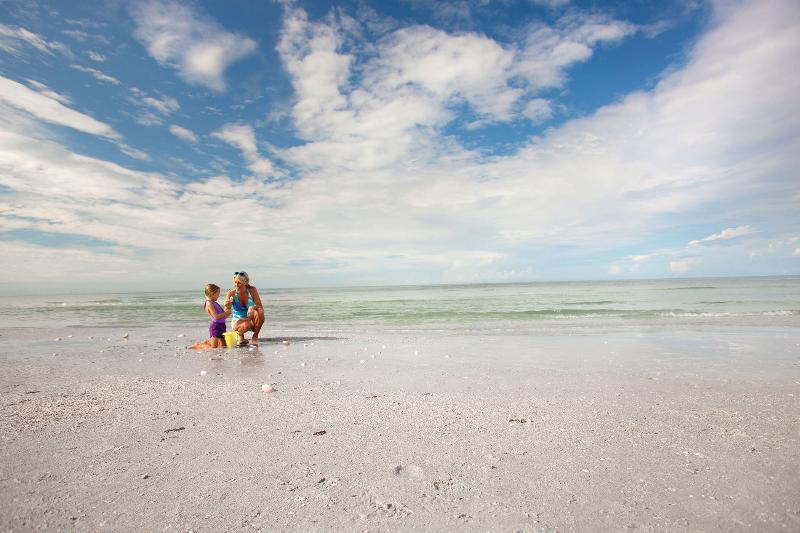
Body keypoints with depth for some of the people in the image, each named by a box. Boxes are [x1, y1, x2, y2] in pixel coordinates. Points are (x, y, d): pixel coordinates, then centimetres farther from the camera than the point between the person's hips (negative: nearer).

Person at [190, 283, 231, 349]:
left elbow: (223, 316, 17)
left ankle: (208, 342, 30)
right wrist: (226, 312, -12)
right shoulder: (209, 303, -11)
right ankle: (198, 346, 11)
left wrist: (227, 308, 5)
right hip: (215, 326, -9)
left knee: (223, 345, 15)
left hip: (221, 326, 9)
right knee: (213, 348, -7)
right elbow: (216, 316, -21)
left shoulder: (215, 303, 15)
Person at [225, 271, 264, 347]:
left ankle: (255, 337, -11)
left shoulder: (252, 290, -10)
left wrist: (253, 307, -37)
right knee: (246, 325, -37)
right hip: (238, 321, -1)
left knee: (260, 312, -32)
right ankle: (240, 336, 1)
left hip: (251, 320, 2)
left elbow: (260, 306, -14)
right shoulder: (231, 293, -12)